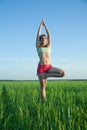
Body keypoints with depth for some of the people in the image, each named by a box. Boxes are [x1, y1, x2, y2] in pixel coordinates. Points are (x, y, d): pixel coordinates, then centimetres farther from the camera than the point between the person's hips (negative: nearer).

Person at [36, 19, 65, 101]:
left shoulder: (49, 46, 18)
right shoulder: (38, 47, 13)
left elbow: (49, 34, 20)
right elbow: (38, 34, 14)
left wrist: (44, 24, 28)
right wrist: (41, 24, 23)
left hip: (49, 67, 2)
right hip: (41, 68, -2)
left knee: (62, 73, -20)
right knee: (42, 86, -5)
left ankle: (46, 75, -2)